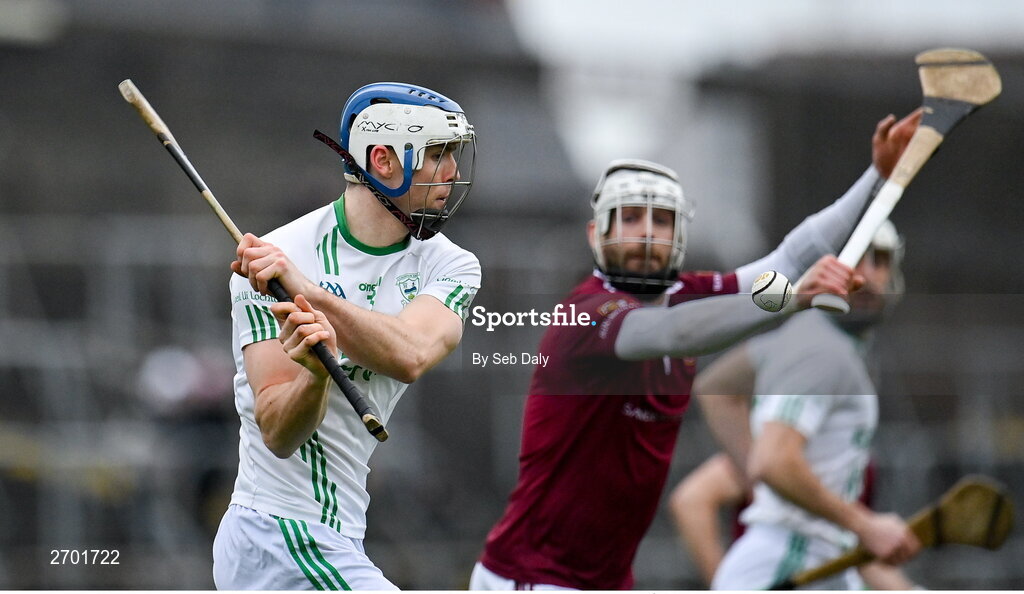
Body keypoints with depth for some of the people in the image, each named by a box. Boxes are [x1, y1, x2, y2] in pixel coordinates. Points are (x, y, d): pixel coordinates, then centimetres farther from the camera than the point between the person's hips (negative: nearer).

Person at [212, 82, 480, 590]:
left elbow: (410, 356, -20)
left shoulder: (449, 266, 2)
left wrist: (305, 288, -32)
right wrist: (314, 370, -39)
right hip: (290, 542, -7)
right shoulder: (274, 258, -12)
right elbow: (277, 434, -18)